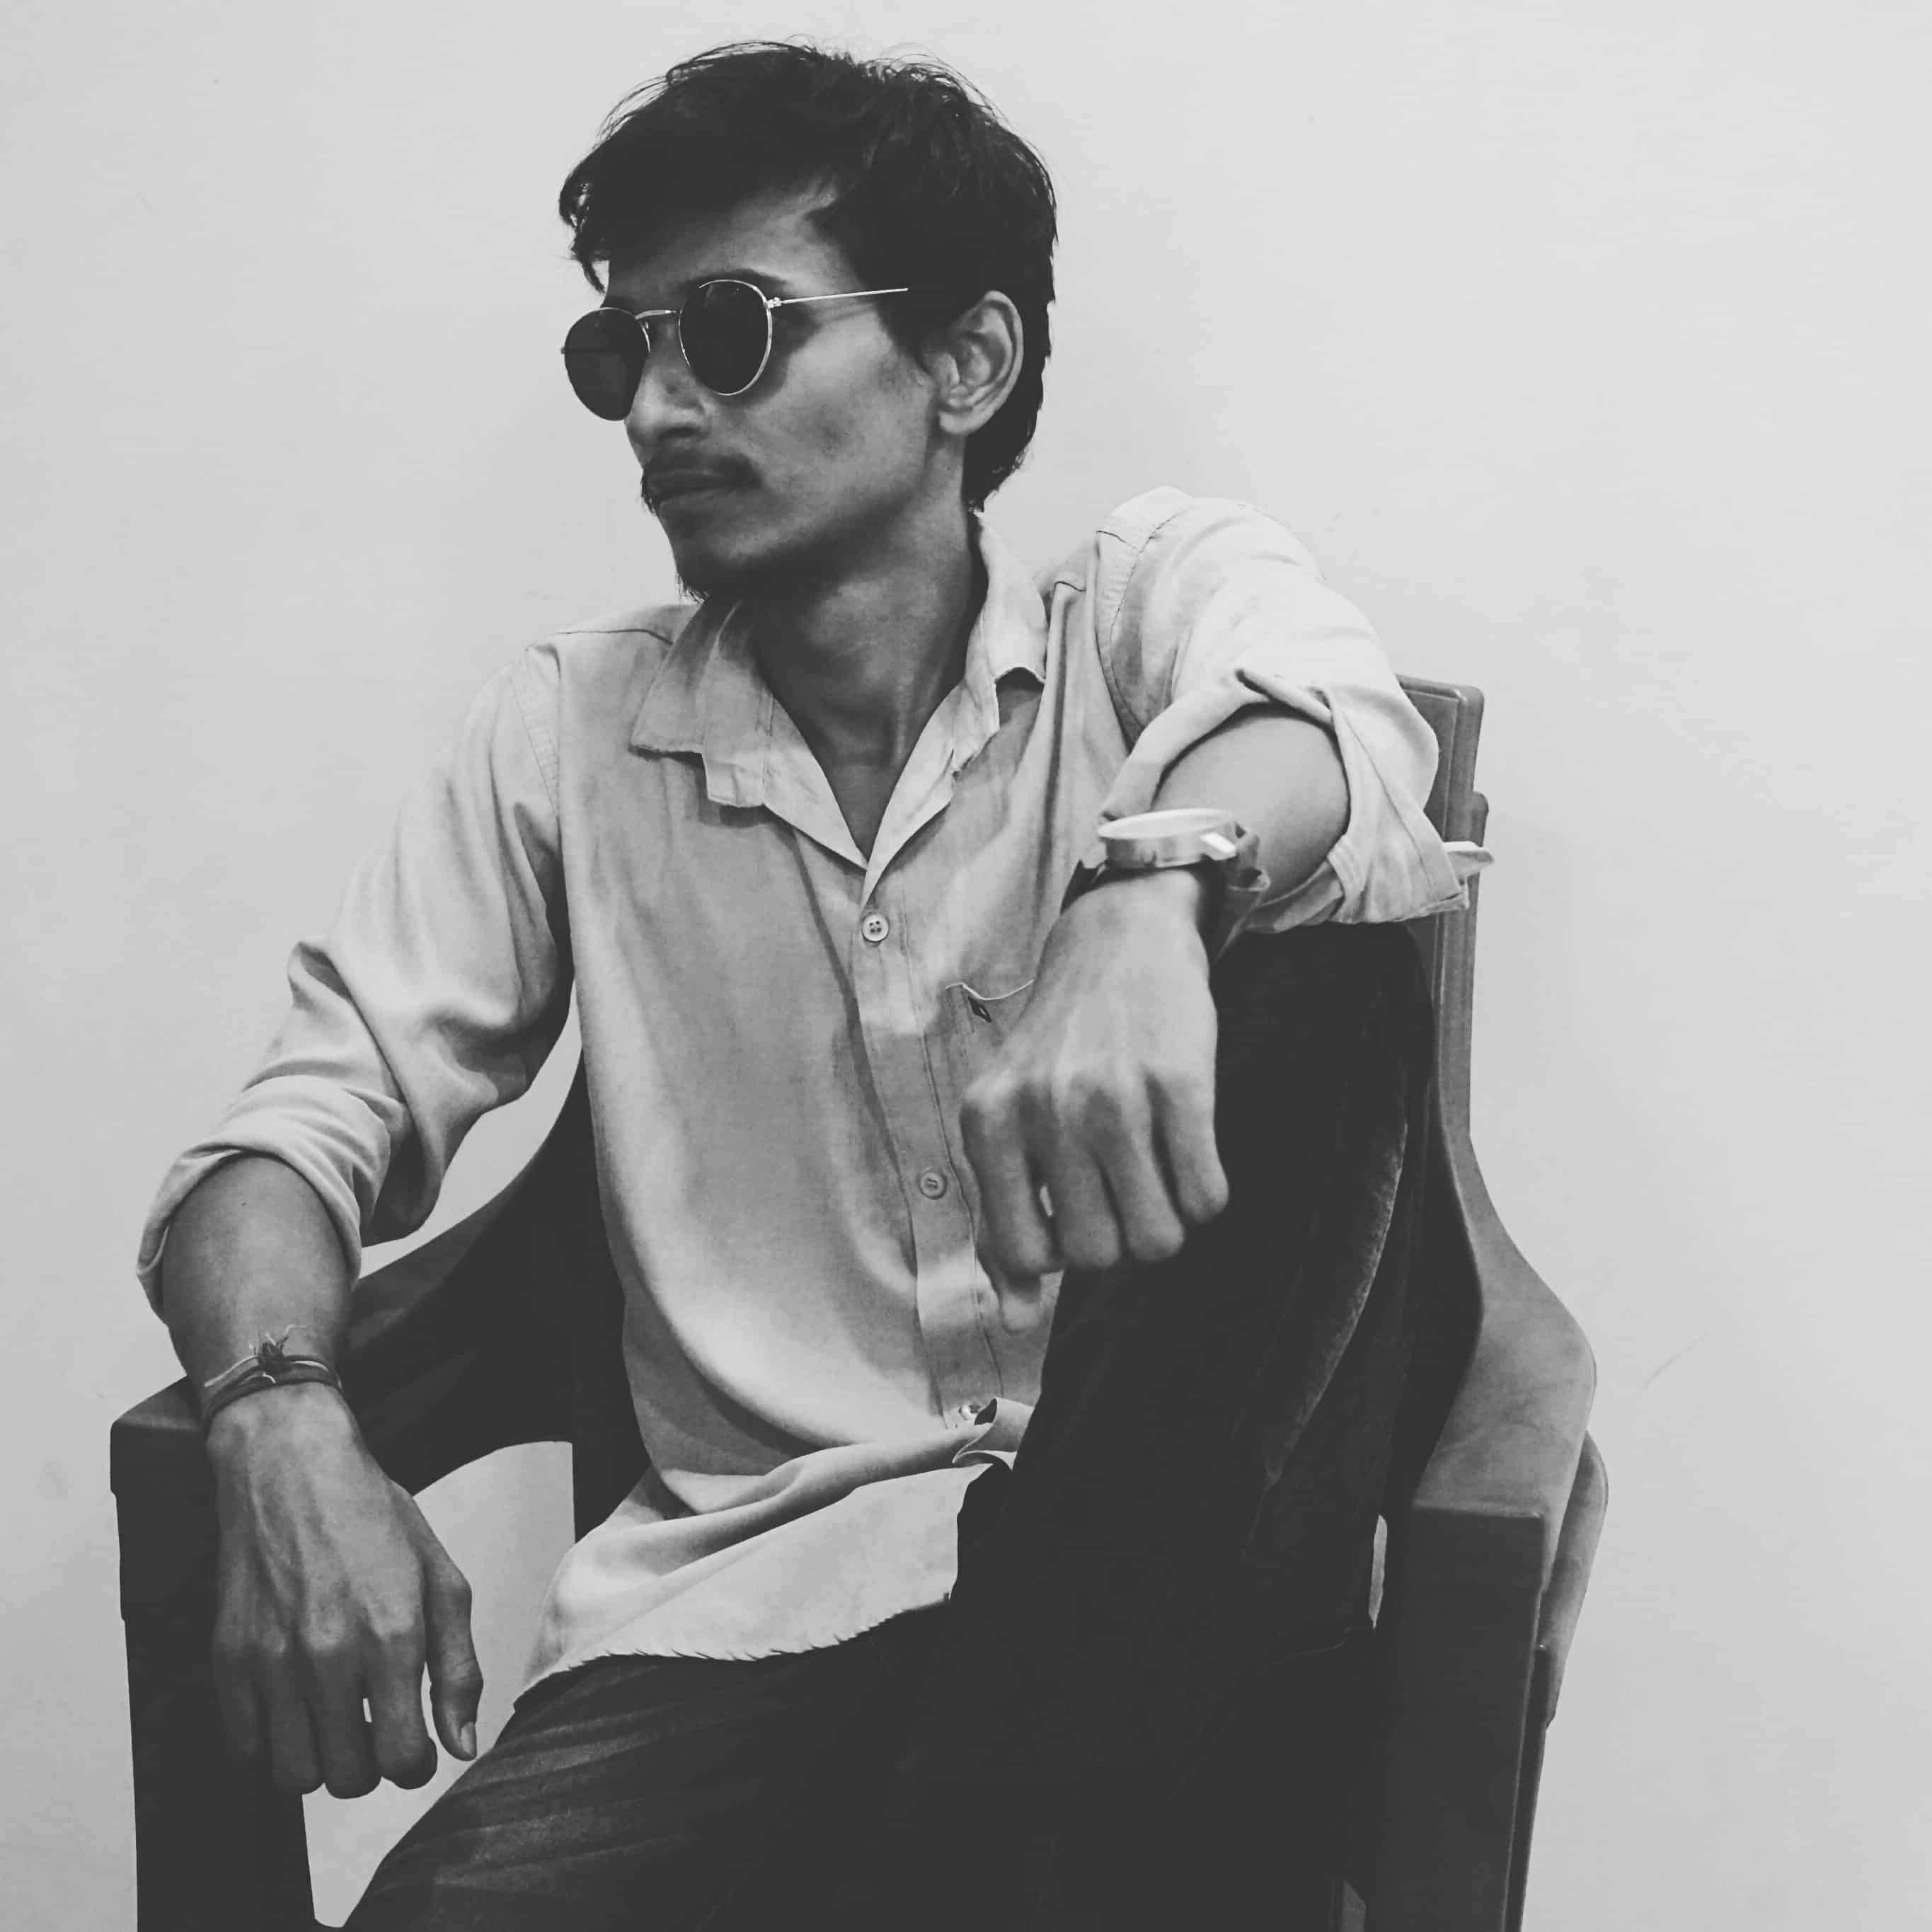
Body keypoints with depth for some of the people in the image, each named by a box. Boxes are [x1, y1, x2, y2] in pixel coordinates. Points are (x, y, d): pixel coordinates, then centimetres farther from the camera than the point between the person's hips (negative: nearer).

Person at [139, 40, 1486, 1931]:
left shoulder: (1158, 597, 4)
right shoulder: (570, 731, 7)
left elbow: (1342, 735, -19)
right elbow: (305, 1121, 1)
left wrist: (1150, 890, -43)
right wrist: (283, 1425, -20)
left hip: (1151, 1551, 1)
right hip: (750, 1582, 0)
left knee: (1322, 969, -25)